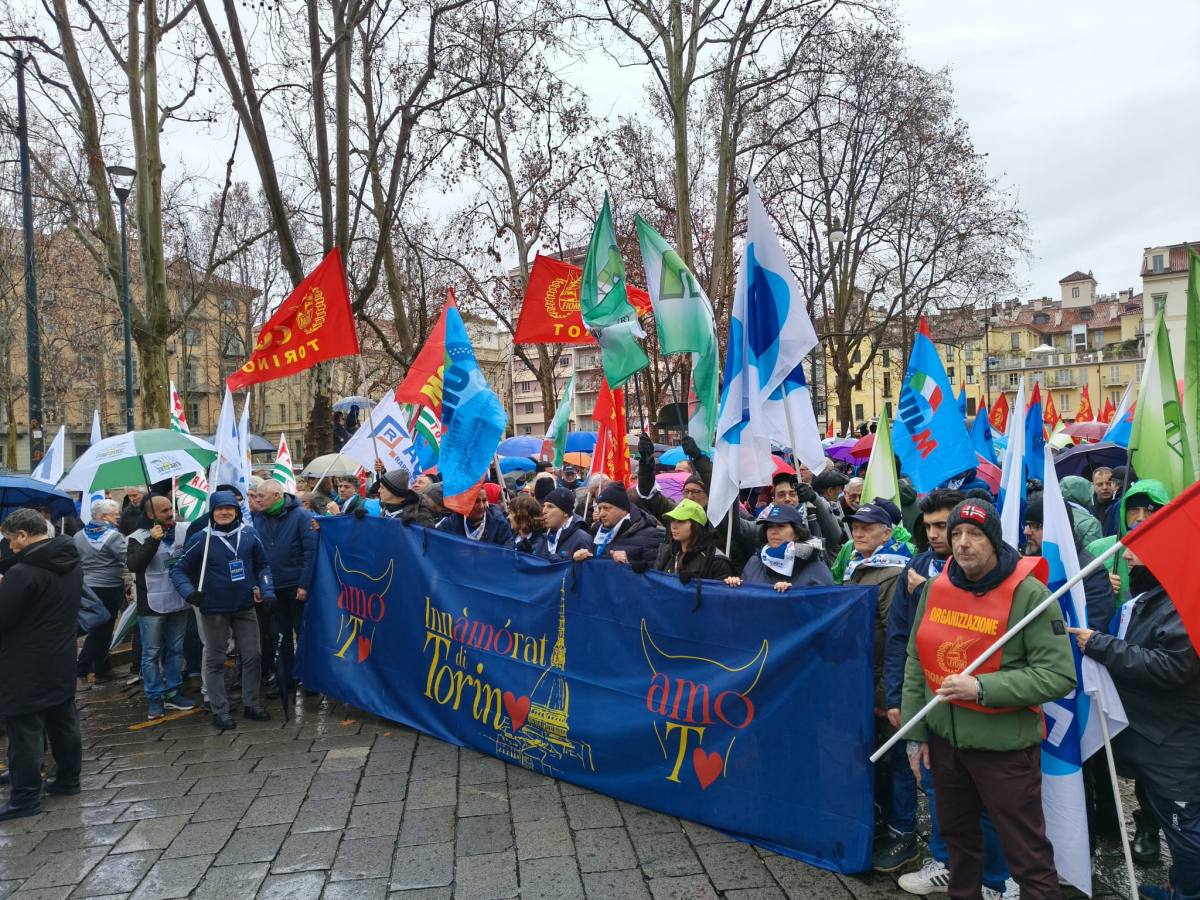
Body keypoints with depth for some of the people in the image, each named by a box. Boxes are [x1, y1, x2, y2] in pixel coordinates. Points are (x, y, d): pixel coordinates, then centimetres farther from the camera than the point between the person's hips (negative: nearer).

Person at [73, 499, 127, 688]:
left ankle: (103, 670, 23)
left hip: (87, 587, 7)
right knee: (100, 632, 1)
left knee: (100, 630, 16)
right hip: (110, 588, -7)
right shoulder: (113, 536, -14)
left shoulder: (79, 536, 6)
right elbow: (128, 558, -19)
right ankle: (80, 673, -1)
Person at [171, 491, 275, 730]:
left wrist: (267, 592, -1)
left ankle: (251, 703, 22)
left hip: (245, 607, 3)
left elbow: (263, 565, 8)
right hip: (214, 610, -3)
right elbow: (179, 570, -4)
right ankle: (220, 710, 16)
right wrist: (189, 592, -20)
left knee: (252, 656, 8)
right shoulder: (201, 539, -9)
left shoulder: (249, 534, -2)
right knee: (215, 660, 6)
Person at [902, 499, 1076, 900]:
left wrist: (981, 688, -25)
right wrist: (915, 732, 5)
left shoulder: (1029, 594, -15)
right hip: (945, 739, 5)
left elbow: (1059, 675, -18)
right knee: (957, 833, 23)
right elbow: (915, 662, 6)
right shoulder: (935, 588, 0)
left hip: (1005, 746, -5)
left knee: (1027, 852, 5)